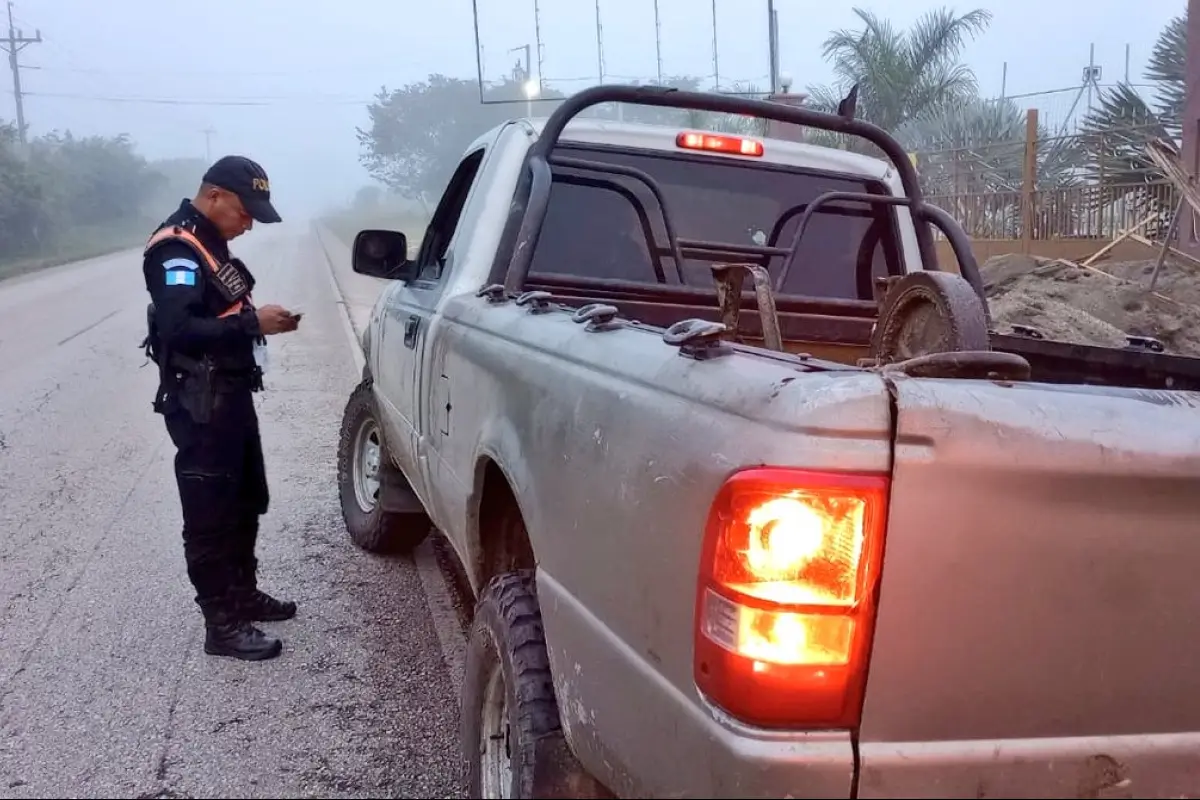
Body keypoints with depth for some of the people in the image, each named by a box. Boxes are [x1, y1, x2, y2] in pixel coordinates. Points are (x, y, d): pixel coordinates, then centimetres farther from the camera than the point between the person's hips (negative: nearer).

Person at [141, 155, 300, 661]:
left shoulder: (209, 244, 15)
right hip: (199, 404, -10)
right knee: (210, 514, -2)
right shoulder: (176, 249, -17)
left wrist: (260, 319, 0)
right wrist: (253, 322, -26)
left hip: (231, 394, 10)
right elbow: (179, 329, -27)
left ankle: (243, 594, 33)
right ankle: (221, 625, 6)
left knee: (246, 501, 19)